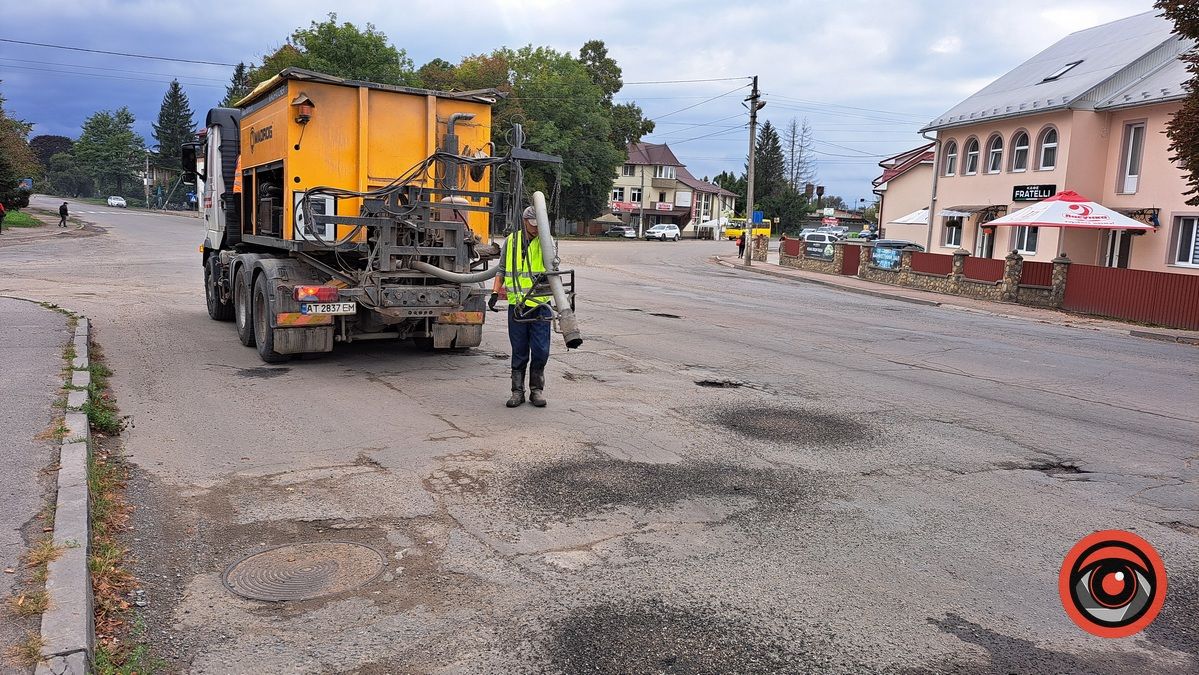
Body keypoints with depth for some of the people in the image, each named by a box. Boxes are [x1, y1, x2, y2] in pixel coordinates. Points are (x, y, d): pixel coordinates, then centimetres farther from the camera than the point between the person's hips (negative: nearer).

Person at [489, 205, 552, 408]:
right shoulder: (511, 241, 8)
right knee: (519, 352, 7)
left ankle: (537, 390, 15)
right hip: (516, 305, 1)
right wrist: (495, 292, 4)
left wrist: (547, 276, -34)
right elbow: (502, 269, 15)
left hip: (541, 305, -1)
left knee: (541, 351, 0)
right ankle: (518, 391, 17)